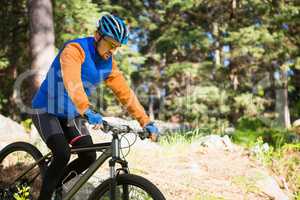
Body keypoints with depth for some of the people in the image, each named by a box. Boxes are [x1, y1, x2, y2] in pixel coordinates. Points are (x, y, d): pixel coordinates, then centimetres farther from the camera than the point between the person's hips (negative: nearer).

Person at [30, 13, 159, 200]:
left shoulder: (108, 63, -2)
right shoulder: (74, 50, -22)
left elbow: (125, 92, -3)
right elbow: (72, 82, -39)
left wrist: (146, 122, -9)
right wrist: (88, 112, -52)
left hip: (71, 115, 7)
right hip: (47, 111, -7)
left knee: (89, 158, -4)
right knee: (63, 155, -25)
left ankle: (54, 185, 19)